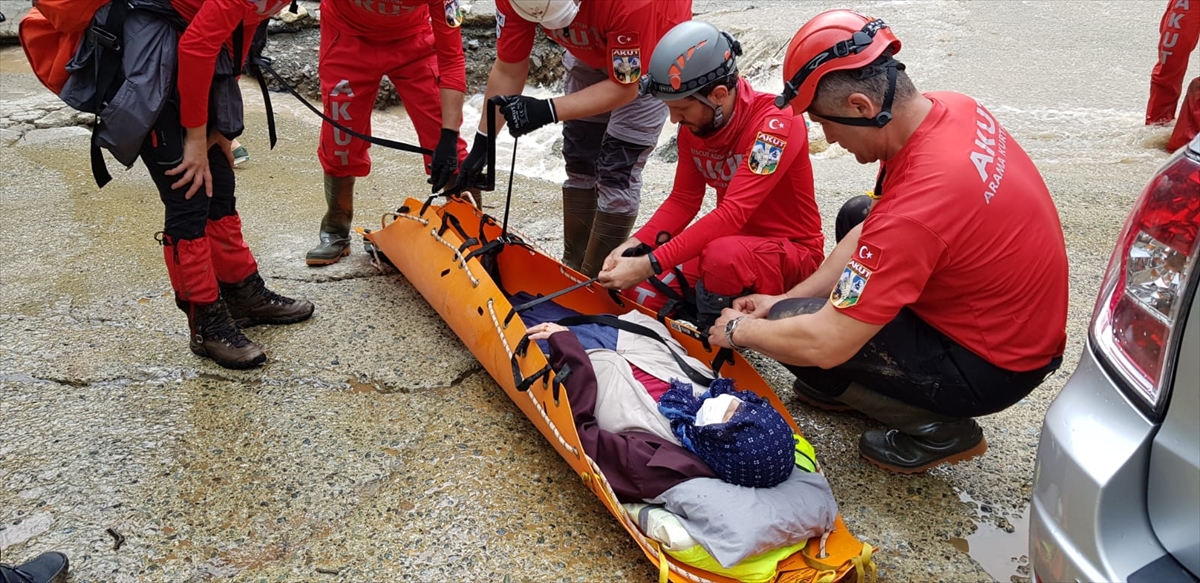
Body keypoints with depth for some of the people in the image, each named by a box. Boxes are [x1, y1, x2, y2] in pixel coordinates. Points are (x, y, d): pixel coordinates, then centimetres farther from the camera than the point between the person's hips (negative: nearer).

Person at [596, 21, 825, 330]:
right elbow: (683, 200, 1)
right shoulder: (694, 123, -4)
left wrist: (650, 264, -39)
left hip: (792, 251, -6)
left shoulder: (775, 121, -25)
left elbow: (732, 214, -34)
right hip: (732, 241, 7)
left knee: (723, 256, -38)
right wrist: (634, 245, -17)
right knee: (644, 296, -9)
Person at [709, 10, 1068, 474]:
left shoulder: (916, 209, -35)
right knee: (855, 216, 17)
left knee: (793, 332, -13)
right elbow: (874, 232, 4)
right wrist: (787, 298, 3)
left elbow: (824, 345, -30)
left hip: (991, 366, -9)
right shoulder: (953, 109, -8)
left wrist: (740, 330, -11)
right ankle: (870, 381, 21)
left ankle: (937, 428, 2)